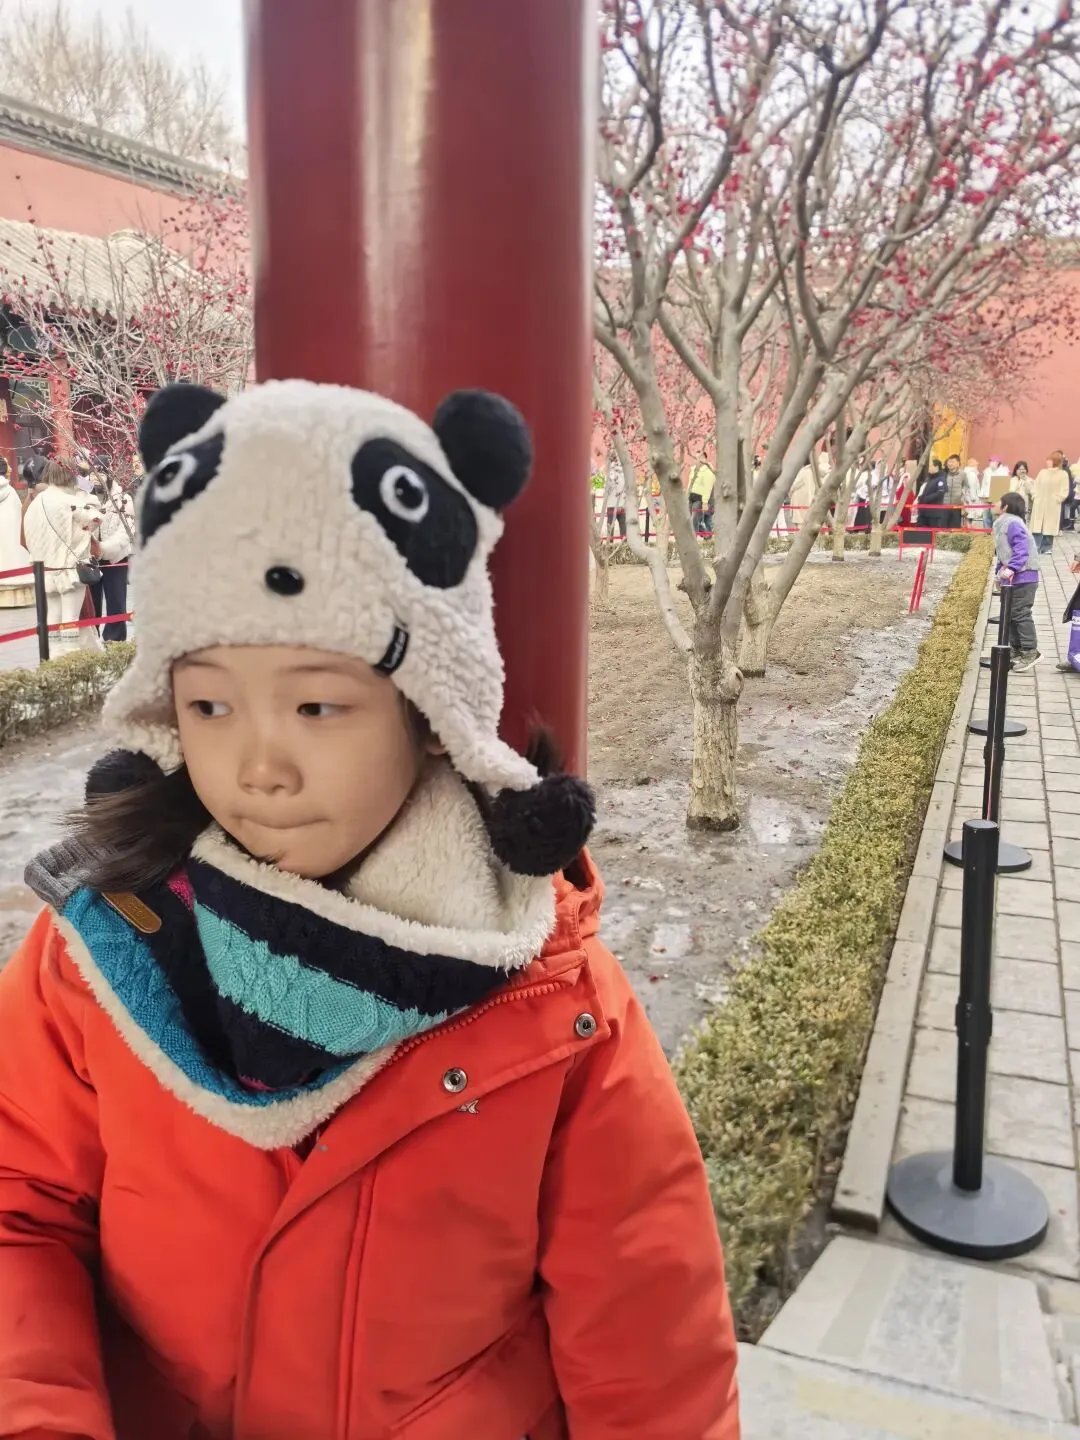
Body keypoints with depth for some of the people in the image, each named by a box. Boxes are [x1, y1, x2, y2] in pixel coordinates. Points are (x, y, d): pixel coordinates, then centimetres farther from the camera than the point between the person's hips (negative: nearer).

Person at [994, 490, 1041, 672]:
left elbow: (1022, 549, -26)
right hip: (1011, 577, 11)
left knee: (1020, 614, -9)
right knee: (1011, 615, 14)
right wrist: (1001, 571, 17)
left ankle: (1030, 652, -4)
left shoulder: (1012, 523, -16)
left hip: (1022, 577, -11)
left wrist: (1011, 568, -34)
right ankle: (1017, 651, 22)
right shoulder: (1004, 523, 17)